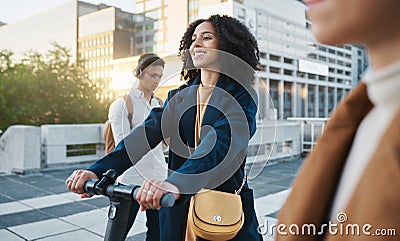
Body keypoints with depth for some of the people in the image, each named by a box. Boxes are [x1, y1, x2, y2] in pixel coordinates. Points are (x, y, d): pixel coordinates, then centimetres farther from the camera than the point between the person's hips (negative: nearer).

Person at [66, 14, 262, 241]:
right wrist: (98, 170, -23)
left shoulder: (242, 96, -8)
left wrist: (177, 182, -42)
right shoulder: (179, 97, 6)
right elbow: (146, 134, -8)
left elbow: (221, 143, -26)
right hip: (179, 208, 4)